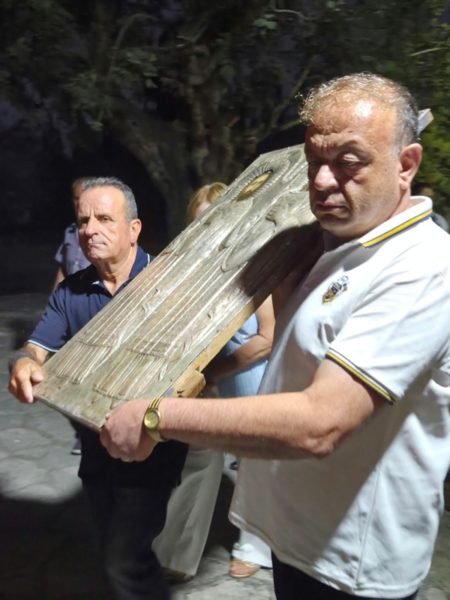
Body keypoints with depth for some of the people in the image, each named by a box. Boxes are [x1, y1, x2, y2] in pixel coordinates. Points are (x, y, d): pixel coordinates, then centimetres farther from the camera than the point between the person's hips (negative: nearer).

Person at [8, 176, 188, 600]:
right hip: (96, 449, 6)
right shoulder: (69, 292, 2)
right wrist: (23, 365, -24)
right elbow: (37, 348, 0)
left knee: (126, 562, -4)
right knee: (117, 555, 20)